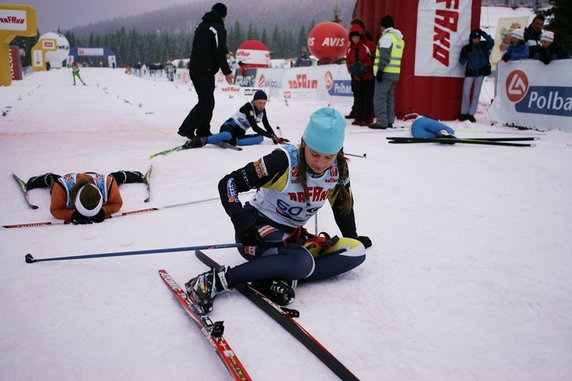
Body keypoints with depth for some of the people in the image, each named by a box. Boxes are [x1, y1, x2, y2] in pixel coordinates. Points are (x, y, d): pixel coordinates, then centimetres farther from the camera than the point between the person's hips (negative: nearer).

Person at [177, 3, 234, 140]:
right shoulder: (218, 28, -8)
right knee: (206, 103, -6)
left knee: (206, 101, 15)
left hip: (194, 70, 9)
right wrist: (227, 72, -11)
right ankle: (186, 128, -11)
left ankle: (203, 132, 15)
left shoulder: (201, 26, 19)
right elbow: (219, 52, -15)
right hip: (206, 71, -9)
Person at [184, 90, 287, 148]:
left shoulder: (262, 110, 7)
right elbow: (255, 127, -21)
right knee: (227, 135, -44)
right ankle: (201, 140, -35)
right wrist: (272, 136, -21)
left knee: (260, 138, -19)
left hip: (240, 133, 8)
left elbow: (267, 126, 18)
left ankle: (234, 141, -31)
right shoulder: (248, 107, -15)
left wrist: (276, 138, 9)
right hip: (230, 126, -8)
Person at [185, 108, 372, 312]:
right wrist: (243, 222, -32)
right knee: (301, 262, -36)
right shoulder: (284, 161, -21)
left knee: (356, 252, -9)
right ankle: (219, 279, -27)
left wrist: (353, 238, 22)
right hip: (259, 227, -7)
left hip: (292, 234, 7)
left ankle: (281, 278, -22)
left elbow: (343, 205, 15)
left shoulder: (339, 169, -5)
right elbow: (228, 182, -20)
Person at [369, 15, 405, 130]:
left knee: (379, 97, -6)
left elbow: (384, 56, -18)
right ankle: (389, 121, 18)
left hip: (385, 73, -9)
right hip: (395, 73, 9)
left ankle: (382, 122, -9)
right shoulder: (399, 39, 19)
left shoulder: (386, 37, -10)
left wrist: (380, 70, -18)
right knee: (389, 97, 15)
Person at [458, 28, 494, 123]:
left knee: (476, 93, 4)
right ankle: (464, 113, 9)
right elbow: (462, 62, -5)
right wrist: (463, 55, -24)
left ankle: (471, 114, 10)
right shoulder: (467, 48, -7)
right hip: (470, 72, -1)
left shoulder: (484, 46, -4)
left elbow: (491, 42, -24)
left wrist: (483, 33, -27)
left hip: (481, 72, 1)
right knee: (466, 93, -5)